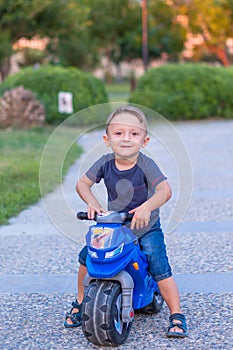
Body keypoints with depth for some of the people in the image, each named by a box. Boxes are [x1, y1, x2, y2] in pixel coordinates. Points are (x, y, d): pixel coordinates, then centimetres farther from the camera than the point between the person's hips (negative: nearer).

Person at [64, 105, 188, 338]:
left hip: (146, 228, -4)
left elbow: (165, 190, -30)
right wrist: (92, 203, -18)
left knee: (160, 269, -17)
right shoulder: (105, 163, -9)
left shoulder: (145, 164, -20)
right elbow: (82, 184, 0)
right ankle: (80, 303, 17)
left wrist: (146, 207, -47)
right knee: (87, 256, -5)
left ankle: (177, 316, -2)